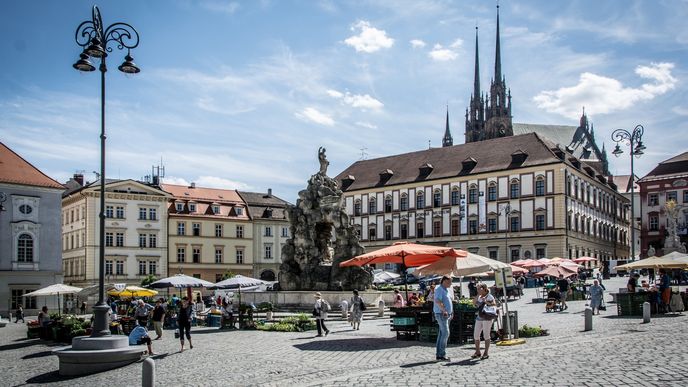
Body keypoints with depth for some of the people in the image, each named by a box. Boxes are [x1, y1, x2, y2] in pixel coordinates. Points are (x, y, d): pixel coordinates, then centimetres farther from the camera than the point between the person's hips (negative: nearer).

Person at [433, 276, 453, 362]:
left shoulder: (444, 290, 18)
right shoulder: (439, 289, -13)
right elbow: (437, 301, -27)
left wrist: (450, 312, 18)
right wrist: (444, 310, -27)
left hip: (446, 315, 10)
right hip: (441, 315, -10)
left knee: (442, 334, 9)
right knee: (445, 333, -13)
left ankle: (438, 355, 12)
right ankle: (441, 355, -13)